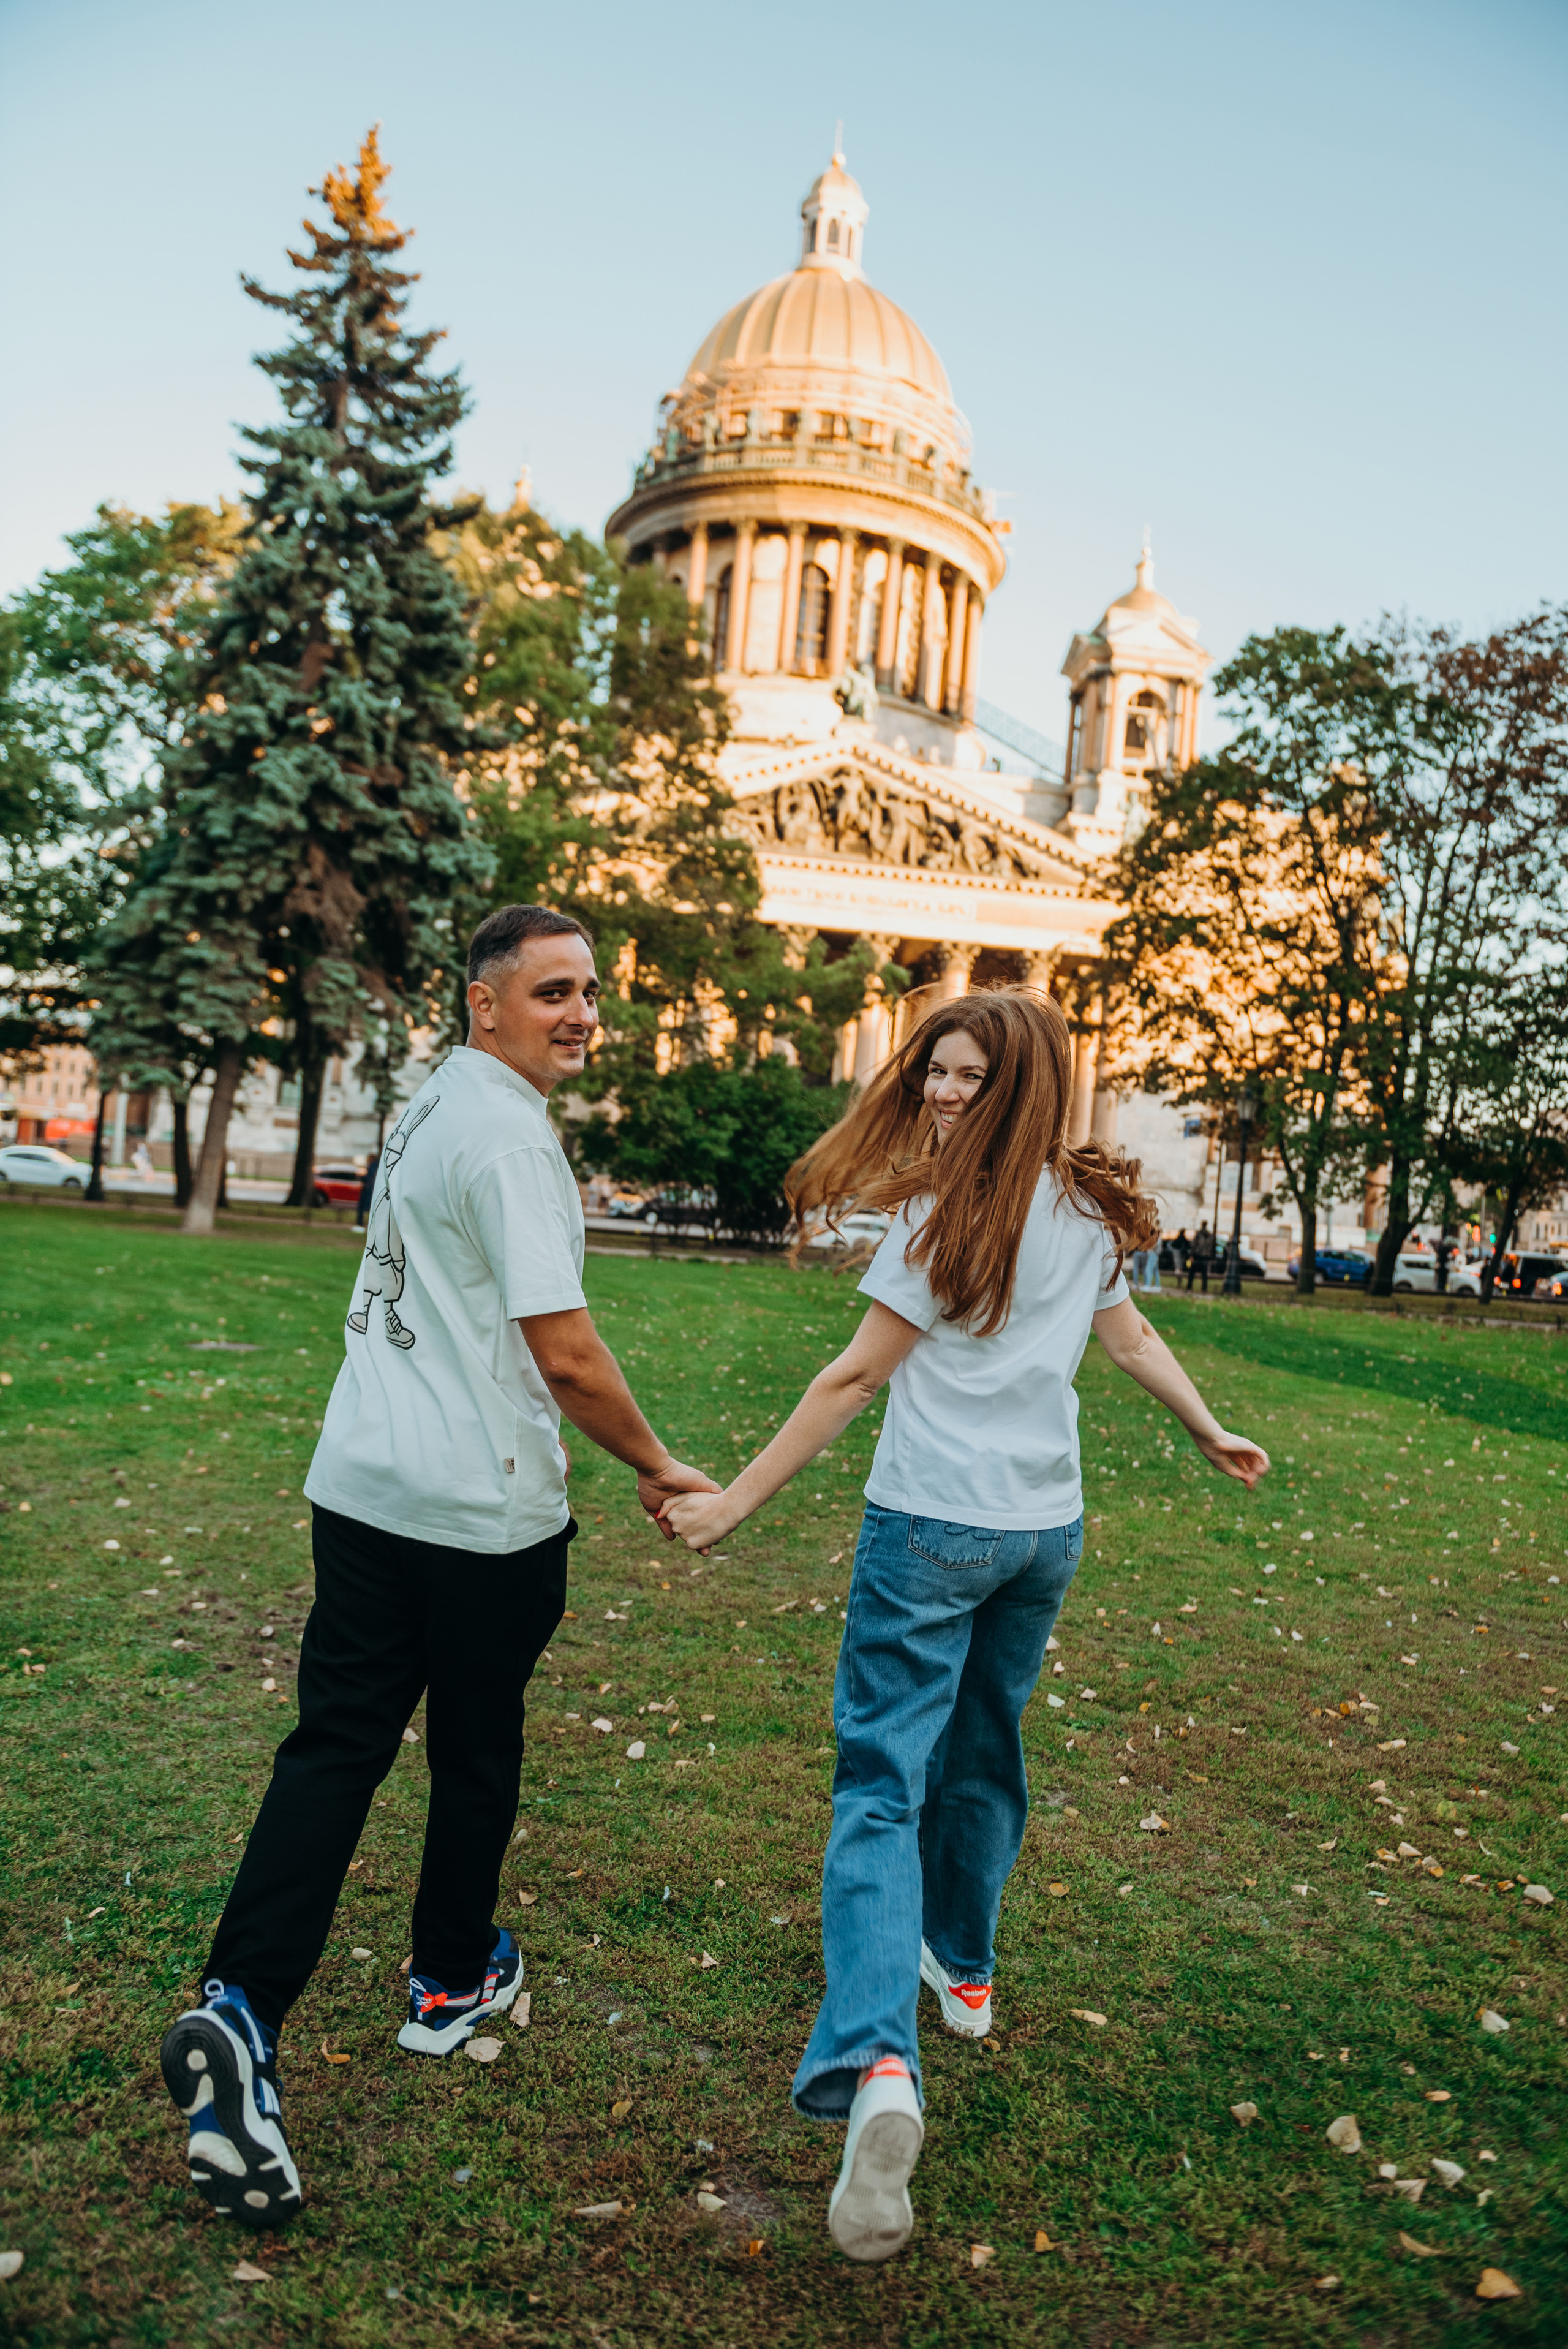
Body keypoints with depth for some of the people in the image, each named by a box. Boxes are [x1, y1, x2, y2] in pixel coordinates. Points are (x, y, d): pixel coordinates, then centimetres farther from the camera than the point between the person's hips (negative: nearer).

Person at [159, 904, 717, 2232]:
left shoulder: (433, 1109, 12)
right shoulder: (512, 1137, -17)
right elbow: (565, 1353, -21)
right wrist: (657, 1468, -8)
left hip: (361, 1488, 7)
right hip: (485, 1514, -7)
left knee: (336, 1748, 7)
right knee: (476, 1751, 13)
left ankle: (240, 2010, -1)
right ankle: (455, 1984, 32)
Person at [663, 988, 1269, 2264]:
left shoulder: (946, 1213, -15)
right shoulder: (1091, 1208, 5)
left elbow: (856, 1376, -16)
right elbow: (1132, 1338, 16)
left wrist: (734, 1503, -11)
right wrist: (1213, 1431, 34)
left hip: (932, 1528, -7)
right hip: (1048, 1530, 7)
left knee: (882, 1780, -5)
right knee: (985, 1751, 24)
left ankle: (876, 2063, -20)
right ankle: (964, 1967, 42)